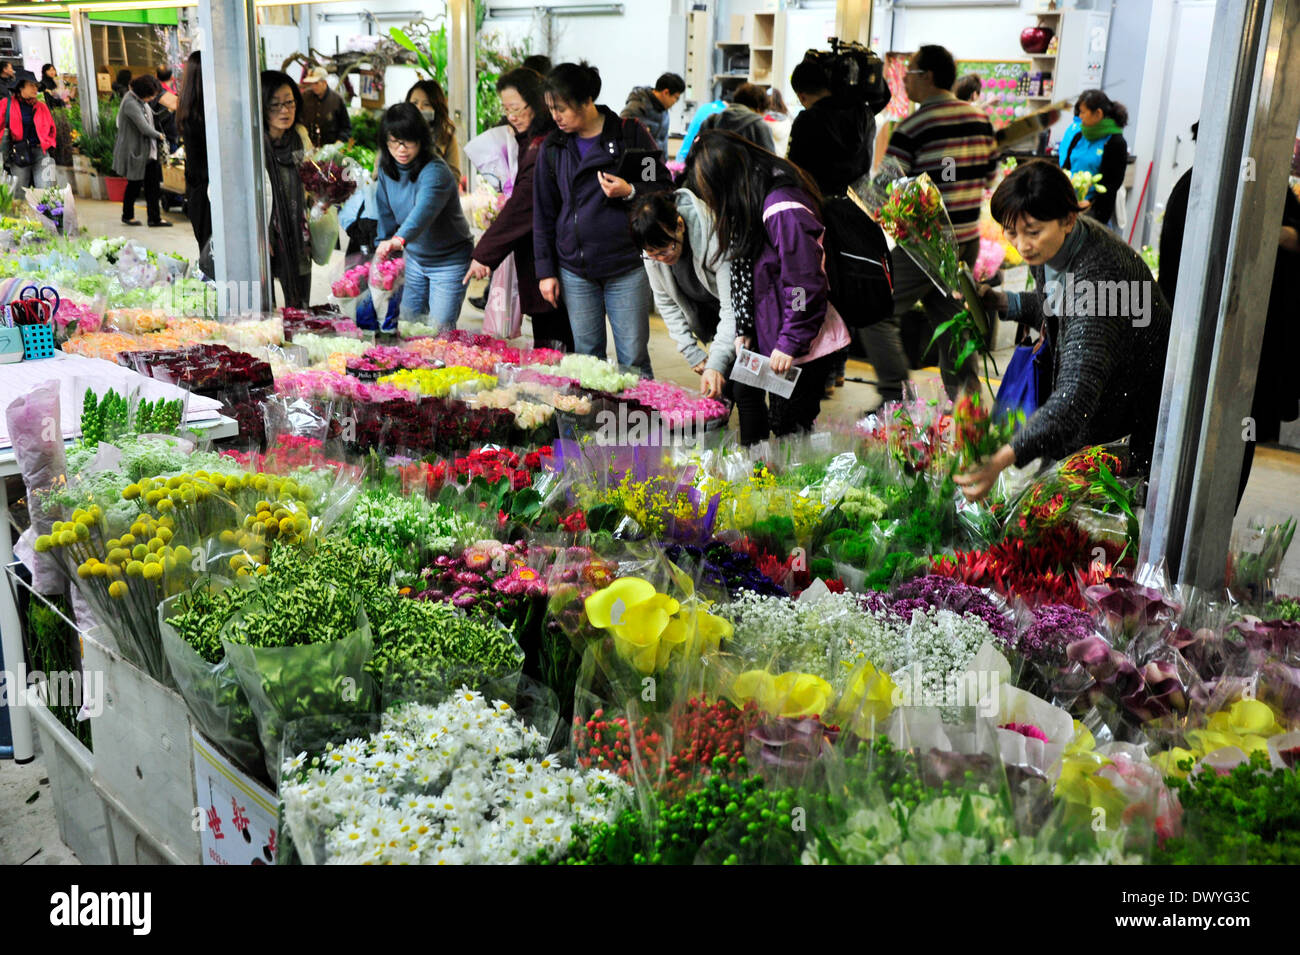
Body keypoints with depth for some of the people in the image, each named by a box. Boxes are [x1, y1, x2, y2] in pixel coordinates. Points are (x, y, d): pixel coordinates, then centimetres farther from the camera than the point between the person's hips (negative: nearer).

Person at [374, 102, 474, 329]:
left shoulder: (435, 171, -28)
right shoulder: (387, 166, -5)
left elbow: (425, 208, -47)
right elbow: (386, 212, 7)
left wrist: (399, 239, -63)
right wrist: (385, 245, 4)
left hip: (449, 261, -7)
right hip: (414, 257, 7)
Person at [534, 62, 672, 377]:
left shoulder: (630, 133, -2)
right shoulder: (552, 148, 8)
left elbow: (665, 188, 3)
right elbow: (543, 214, 12)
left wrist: (630, 191, -16)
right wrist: (546, 270, 8)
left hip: (626, 267, -3)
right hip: (575, 271, 3)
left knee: (633, 360, 1)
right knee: (586, 357, 9)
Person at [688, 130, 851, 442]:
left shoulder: (783, 211, -24)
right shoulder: (756, 204, 7)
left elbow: (806, 285, -24)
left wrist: (789, 344, -19)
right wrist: (744, 330, 10)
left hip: (806, 346, -9)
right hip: (773, 340, 9)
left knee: (788, 429, -1)